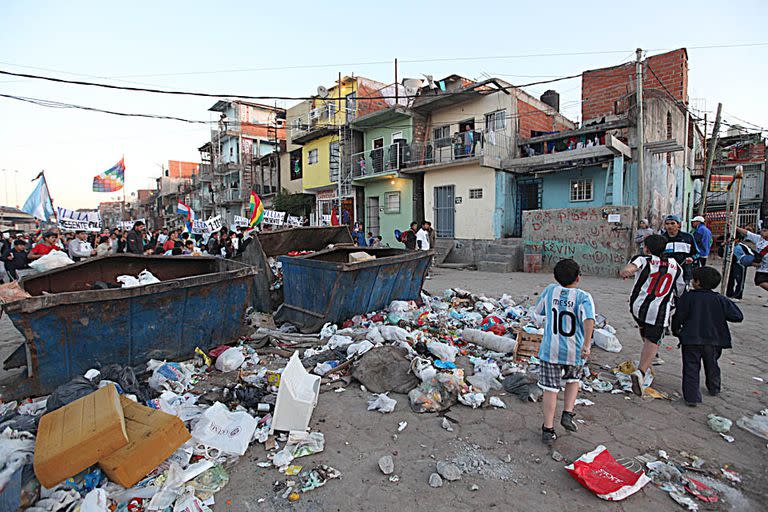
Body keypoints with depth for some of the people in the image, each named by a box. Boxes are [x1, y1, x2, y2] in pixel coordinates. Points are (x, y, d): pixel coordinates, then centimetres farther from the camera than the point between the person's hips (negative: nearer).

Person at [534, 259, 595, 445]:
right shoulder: (584, 297, -8)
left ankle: (548, 430, 12)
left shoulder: (550, 290, 0)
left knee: (550, 389, 8)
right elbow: (589, 319, -25)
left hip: (550, 350, 1)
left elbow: (539, 311, 13)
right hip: (574, 351, 0)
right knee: (573, 380, 28)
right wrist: (587, 344, -29)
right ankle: (567, 415, 19)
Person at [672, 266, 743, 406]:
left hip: (691, 340, -4)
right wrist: (730, 304, 18)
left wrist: (675, 330, 8)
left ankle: (692, 397, -4)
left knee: (691, 368, 2)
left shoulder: (687, 297, -11)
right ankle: (714, 389, 44)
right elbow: (738, 316, 1)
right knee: (712, 365, 26)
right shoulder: (720, 300, -3)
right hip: (714, 340, 4)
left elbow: (678, 317, -9)